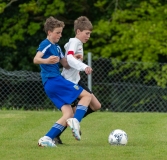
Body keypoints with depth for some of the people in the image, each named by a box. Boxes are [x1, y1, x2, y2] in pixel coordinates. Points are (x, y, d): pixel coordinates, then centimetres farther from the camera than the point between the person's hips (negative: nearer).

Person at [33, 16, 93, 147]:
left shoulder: (57, 47, 23)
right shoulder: (46, 44, -6)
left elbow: (65, 64, 22)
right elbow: (36, 59, -22)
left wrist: (74, 59, 2)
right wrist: (46, 61, -45)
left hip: (50, 86, 9)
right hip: (54, 80, -9)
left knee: (68, 114, 1)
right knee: (86, 96, -9)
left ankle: (47, 139, -8)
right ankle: (75, 121, -26)